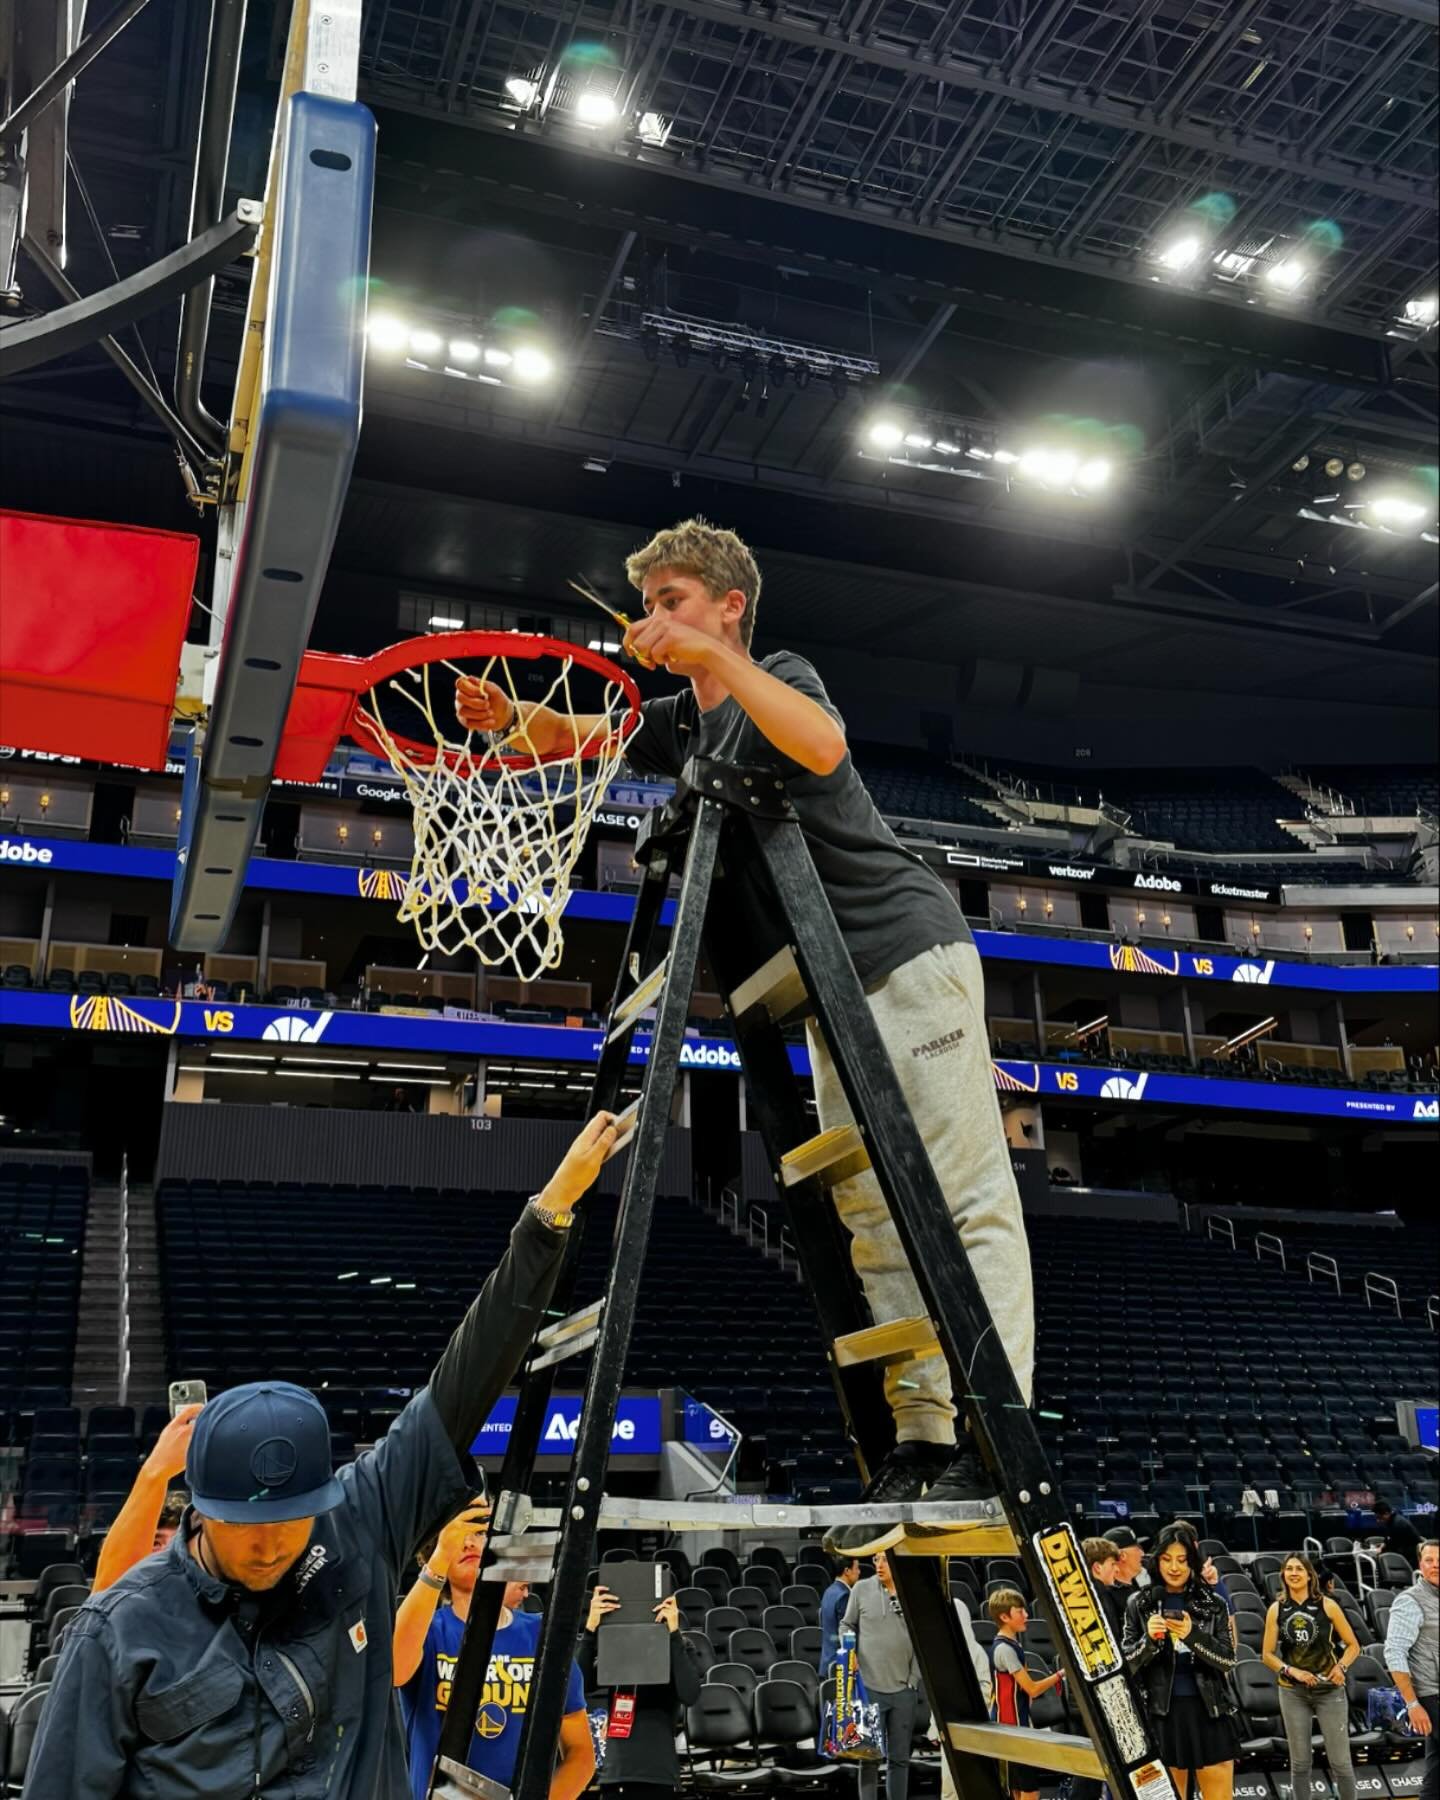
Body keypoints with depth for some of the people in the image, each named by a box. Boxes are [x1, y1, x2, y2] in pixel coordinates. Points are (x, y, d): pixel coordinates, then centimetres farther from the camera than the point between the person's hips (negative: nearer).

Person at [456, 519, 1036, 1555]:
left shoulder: (781, 679, -7)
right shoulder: (682, 723, 17)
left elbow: (823, 744, -29)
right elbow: (569, 734, 13)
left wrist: (715, 655, -30)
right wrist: (510, 714, -9)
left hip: (911, 949, -9)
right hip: (833, 986, 9)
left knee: (969, 1195, -10)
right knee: (874, 1216, 3)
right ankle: (921, 1439, 5)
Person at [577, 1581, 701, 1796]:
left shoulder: (678, 1651, 0)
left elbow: (689, 1695, -19)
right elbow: (580, 1684, -9)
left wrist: (674, 1633, -23)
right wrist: (590, 1628, -20)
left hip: (656, 1774, -4)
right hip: (616, 1771, 4)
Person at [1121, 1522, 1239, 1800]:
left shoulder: (1212, 1603, 3)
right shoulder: (1139, 1603, 2)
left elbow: (1228, 1661, -2)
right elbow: (1127, 1662, 2)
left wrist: (1193, 1635, -18)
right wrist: (1148, 1639, -18)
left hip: (1209, 1710, 0)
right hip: (1162, 1713, 0)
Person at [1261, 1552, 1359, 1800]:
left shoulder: (1327, 1605, -4)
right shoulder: (1276, 1609, -1)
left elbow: (1353, 1645, 2)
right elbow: (1267, 1655, 2)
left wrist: (1341, 1667, -15)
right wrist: (1292, 1671, -14)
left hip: (1330, 1690, -1)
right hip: (1293, 1693, 1)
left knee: (1340, 1761, 1)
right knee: (1300, 1762, 8)